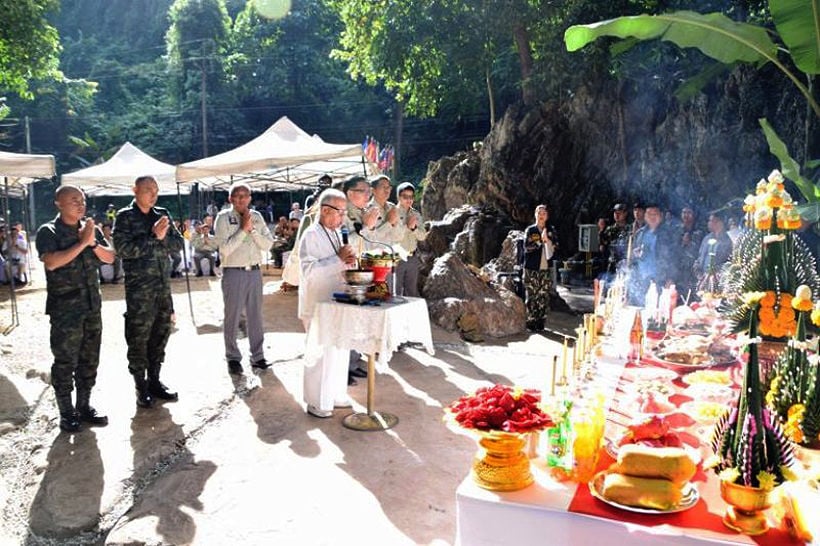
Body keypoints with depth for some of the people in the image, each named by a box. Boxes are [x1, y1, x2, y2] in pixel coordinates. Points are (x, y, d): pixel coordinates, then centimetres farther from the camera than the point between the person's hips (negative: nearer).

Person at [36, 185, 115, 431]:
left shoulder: (92, 229, 9)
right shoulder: (48, 231, -5)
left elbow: (109, 257, 6)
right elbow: (51, 262, -20)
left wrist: (93, 242, -11)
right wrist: (82, 243, -19)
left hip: (92, 305, 5)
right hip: (64, 309, -5)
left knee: (89, 360, 11)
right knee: (65, 362, 1)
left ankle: (84, 406, 23)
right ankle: (66, 412, 10)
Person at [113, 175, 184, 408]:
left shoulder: (162, 214, 12)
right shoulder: (124, 217, -2)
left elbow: (178, 243, 6)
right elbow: (124, 248, -14)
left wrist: (162, 238, -13)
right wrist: (153, 236, -15)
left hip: (164, 285, 5)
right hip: (138, 288, -5)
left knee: (160, 335, 11)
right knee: (138, 338, 0)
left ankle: (154, 381, 23)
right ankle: (141, 387, 11)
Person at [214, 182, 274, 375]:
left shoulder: (256, 217, 6)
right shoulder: (223, 218, -6)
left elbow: (268, 245, 0)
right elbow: (225, 249, -15)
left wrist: (252, 228, -11)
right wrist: (243, 229, -15)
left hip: (254, 271, 4)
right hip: (233, 272, -4)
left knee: (255, 316, 12)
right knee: (232, 317, 6)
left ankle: (257, 356, 23)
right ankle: (233, 358, 19)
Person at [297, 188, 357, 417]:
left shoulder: (336, 232, 13)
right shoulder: (311, 235, -13)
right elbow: (309, 270, -23)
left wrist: (347, 261, 1)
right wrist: (339, 259, -25)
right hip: (318, 305, -8)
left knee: (341, 349, 14)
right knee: (320, 353, -2)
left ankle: (336, 395, 29)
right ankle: (316, 403, 10)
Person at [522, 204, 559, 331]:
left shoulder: (551, 231, 10)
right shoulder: (530, 230, 4)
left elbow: (556, 248, 3)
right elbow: (527, 247, -7)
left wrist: (547, 240, -13)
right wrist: (540, 241, -15)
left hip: (546, 269, 2)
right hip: (531, 269, -2)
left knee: (544, 297, 1)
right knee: (531, 296, -3)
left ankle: (540, 322, 9)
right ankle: (531, 322, 3)